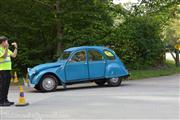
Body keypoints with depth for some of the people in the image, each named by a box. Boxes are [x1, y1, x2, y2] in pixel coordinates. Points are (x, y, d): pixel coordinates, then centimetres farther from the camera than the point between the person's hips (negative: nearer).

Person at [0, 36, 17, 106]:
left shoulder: (7, 49, 17)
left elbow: (14, 55, 17)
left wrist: (16, 48, 10)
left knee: (6, 86, 12)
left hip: (8, 69, 9)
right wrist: (6, 48, -30)